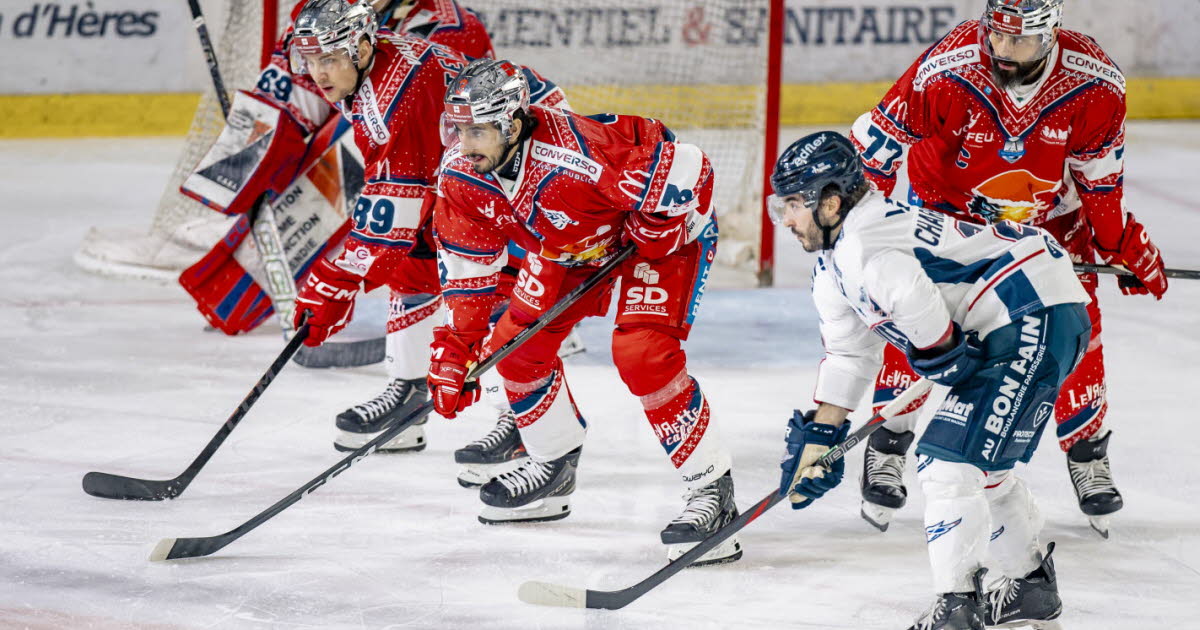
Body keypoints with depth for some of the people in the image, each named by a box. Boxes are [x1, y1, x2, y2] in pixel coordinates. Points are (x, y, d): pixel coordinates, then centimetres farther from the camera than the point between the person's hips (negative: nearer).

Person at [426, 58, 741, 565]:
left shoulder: (577, 156, -41)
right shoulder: (460, 177, -18)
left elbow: (684, 167, -35)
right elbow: (467, 266, -5)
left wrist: (653, 230, -23)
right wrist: (454, 349, -10)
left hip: (665, 226, -8)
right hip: (573, 245, 8)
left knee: (641, 354, -24)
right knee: (515, 344, 6)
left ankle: (714, 493, -17)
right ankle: (554, 466, 30)